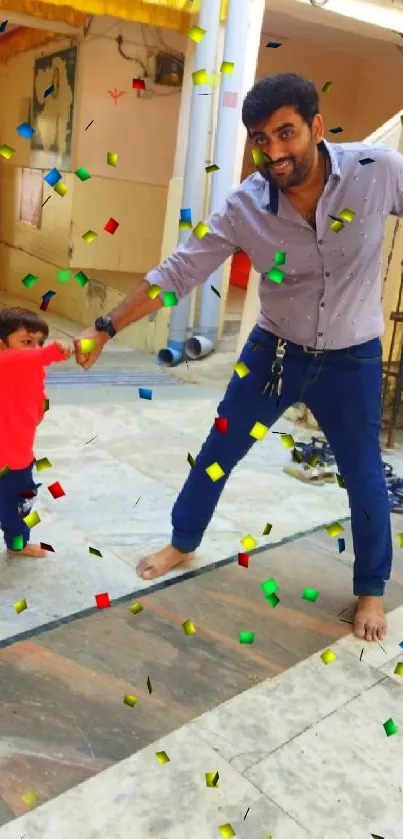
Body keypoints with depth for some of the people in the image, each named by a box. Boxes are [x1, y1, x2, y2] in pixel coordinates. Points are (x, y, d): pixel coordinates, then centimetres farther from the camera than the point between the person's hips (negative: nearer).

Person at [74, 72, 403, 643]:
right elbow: (177, 273, -12)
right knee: (218, 452, 11)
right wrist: (106, 329, -15)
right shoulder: (244, 207, -17)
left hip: (352, 359, -1)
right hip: (274, 349, 1)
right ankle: (182, 544, 38)